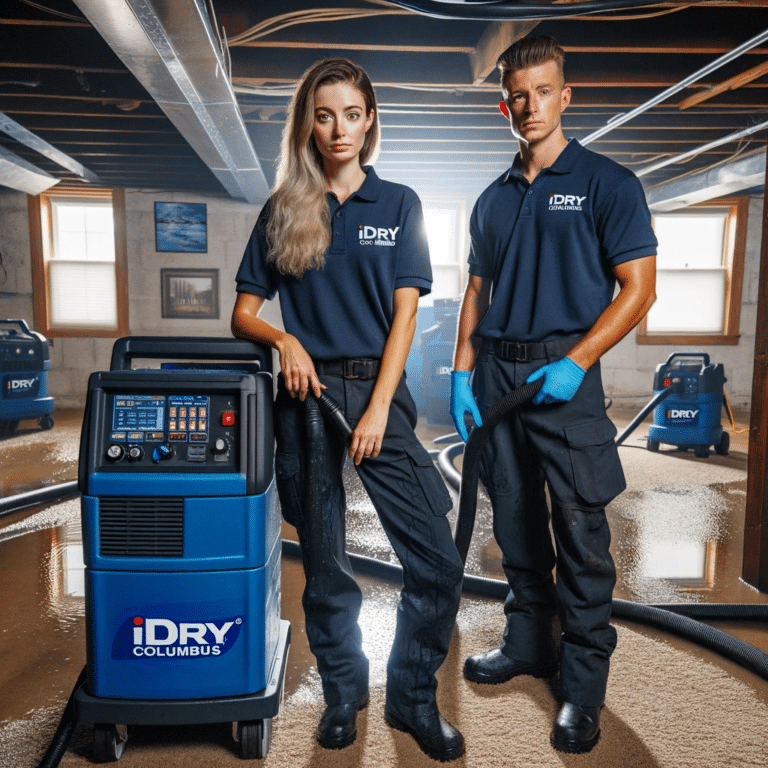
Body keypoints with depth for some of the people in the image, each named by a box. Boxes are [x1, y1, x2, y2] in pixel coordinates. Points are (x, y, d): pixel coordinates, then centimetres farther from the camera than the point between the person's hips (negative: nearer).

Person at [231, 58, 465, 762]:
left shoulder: (399, 204, 8)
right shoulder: (282, 210, 10)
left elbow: (404, 313, 0)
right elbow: (244, 313, 10)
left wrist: (378, 408, -9)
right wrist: (285, 340, -12)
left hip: (378, 389, 0)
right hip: (306, 390, 1)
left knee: (438, 562, -4)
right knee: (324, 563, 9)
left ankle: (412, 698, 19)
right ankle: (343, 692, 31)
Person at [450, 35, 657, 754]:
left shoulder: (606, 182, 1)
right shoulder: (492, 200, 16)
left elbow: (638, 288, -5)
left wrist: (573, 363, -15)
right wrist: (461, 373, 6)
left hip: (563, 374, -5)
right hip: (494, 372, 5)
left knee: (579, 531, 0)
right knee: (515, 521, 13)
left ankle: (583, 684, 15)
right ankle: (527, 643, 32)